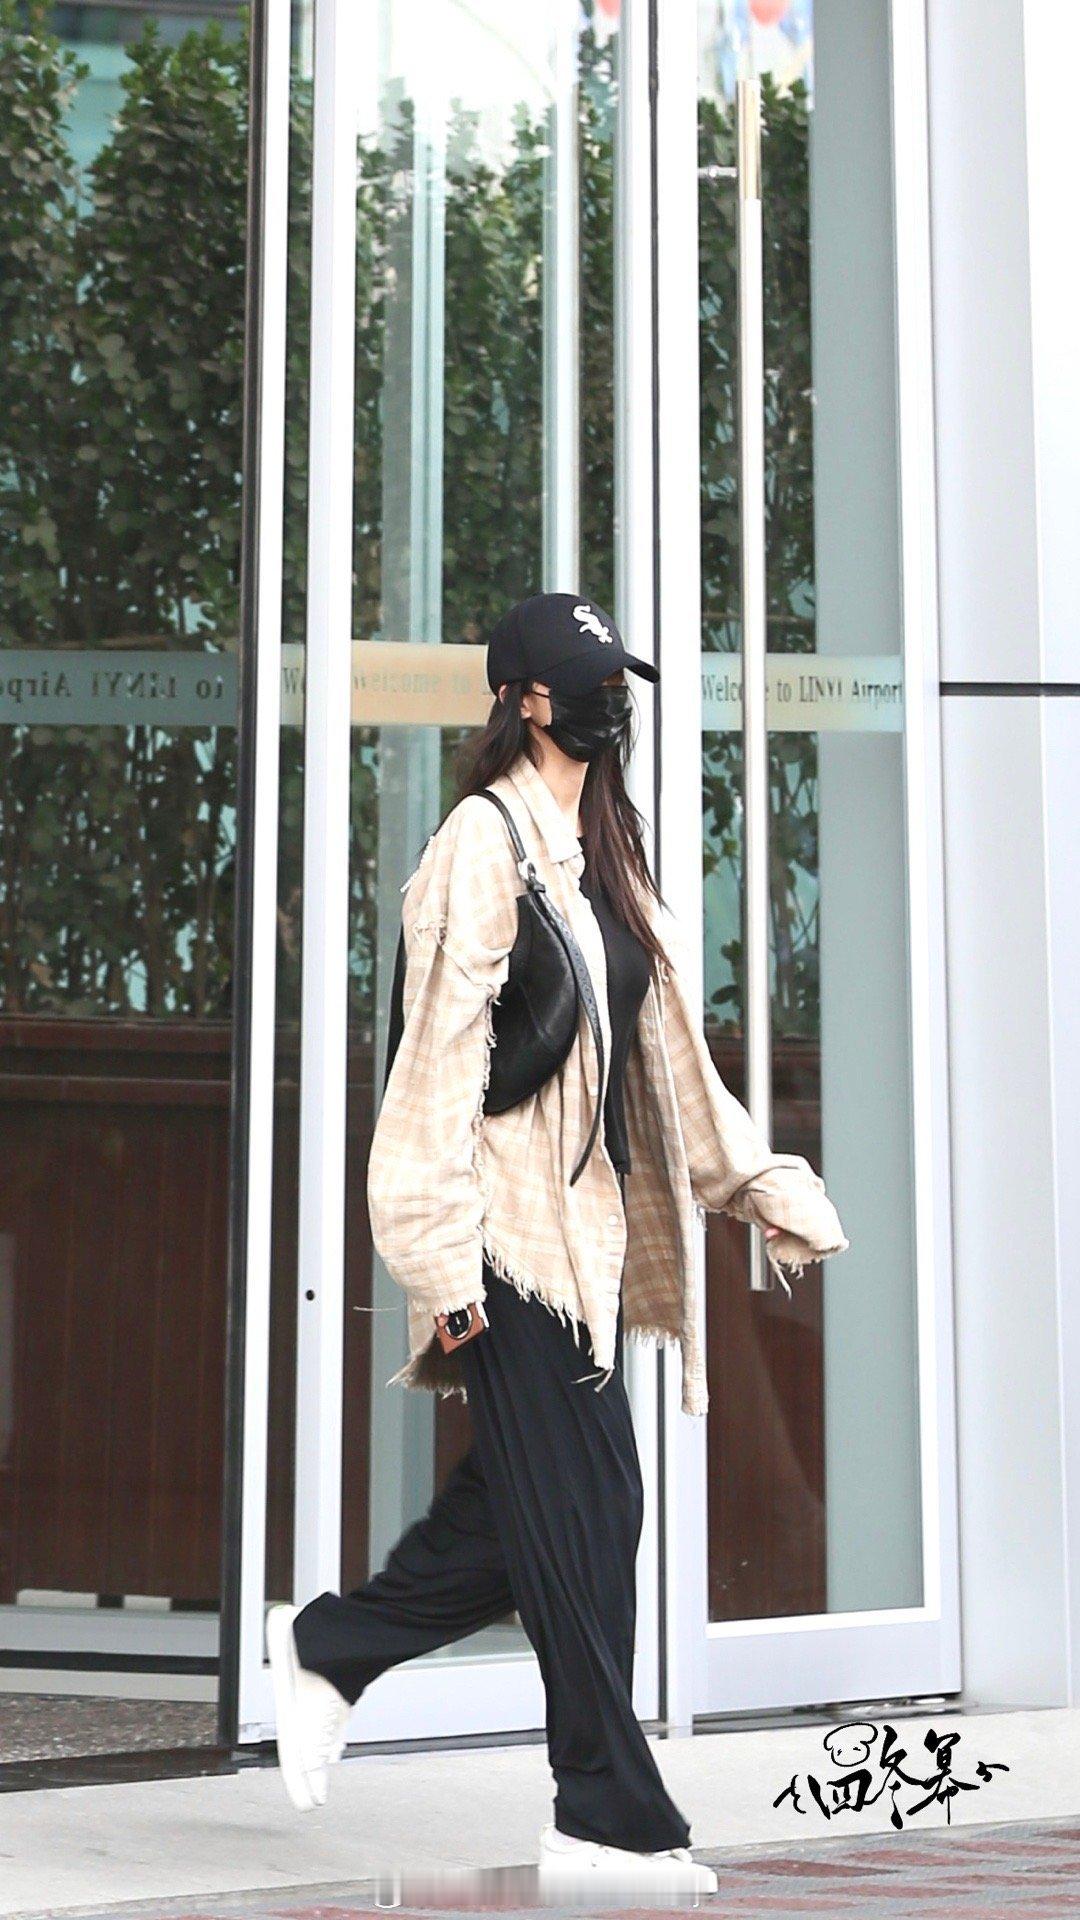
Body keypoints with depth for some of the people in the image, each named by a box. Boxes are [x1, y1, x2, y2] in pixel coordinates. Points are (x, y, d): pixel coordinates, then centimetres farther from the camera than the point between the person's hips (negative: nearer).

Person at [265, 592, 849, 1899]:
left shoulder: (598, 850, 18)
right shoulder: (485, 841, -9)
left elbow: (662, 1052, 22)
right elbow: (444, 1044, -15)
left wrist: (758, 1182, 20)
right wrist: (443, 1254, -20)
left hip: (589, 1224, 9)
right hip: (517, 1227, -9)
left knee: (536, 1506, 10)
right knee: (581, 1510, -5)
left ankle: (328, 1649, 28)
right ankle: (611, 1821, 3)